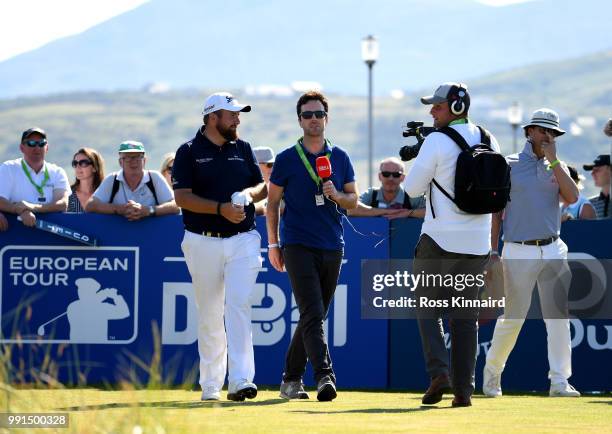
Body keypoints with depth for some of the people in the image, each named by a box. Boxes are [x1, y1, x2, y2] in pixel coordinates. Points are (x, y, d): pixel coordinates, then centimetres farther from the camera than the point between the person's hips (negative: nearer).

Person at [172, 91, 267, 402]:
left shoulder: (243, 149, 13)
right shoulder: (189, 152, 0)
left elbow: (264, 188, 16)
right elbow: (182, 197, -8)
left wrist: (249, 193, -7)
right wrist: (220, 208, -19)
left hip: (242, 240, 2)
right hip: (204, 243, -2)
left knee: (238, 306, -13)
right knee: (209, 314, 4)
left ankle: (240, 380, -21)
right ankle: (210, 385, 14)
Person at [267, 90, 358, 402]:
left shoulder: (340, 158, 10)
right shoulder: (286, 160, 2)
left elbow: (353, 200, 13)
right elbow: (272, 202, 6)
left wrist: (336, 195, -9)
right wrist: (273, 244, 1)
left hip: (332, 248, 4)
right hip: (298, 245, -4)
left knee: (314, 318, 9)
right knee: (313, 316, -16)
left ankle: (291, 379, 19)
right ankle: (324, 377, -26)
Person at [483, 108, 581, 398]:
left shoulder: (556, 167, 12)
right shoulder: (509, 165, 2)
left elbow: (572, 198, -6)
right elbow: (496, 210, 0)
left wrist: (554, 160, -8)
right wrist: (493, 253, -6)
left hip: (553, 251, 3)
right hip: (519, 252, -3)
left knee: (559, 317, -4)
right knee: (512, 318, 0)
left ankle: (559, 382, -1)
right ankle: (492, 371, 21)